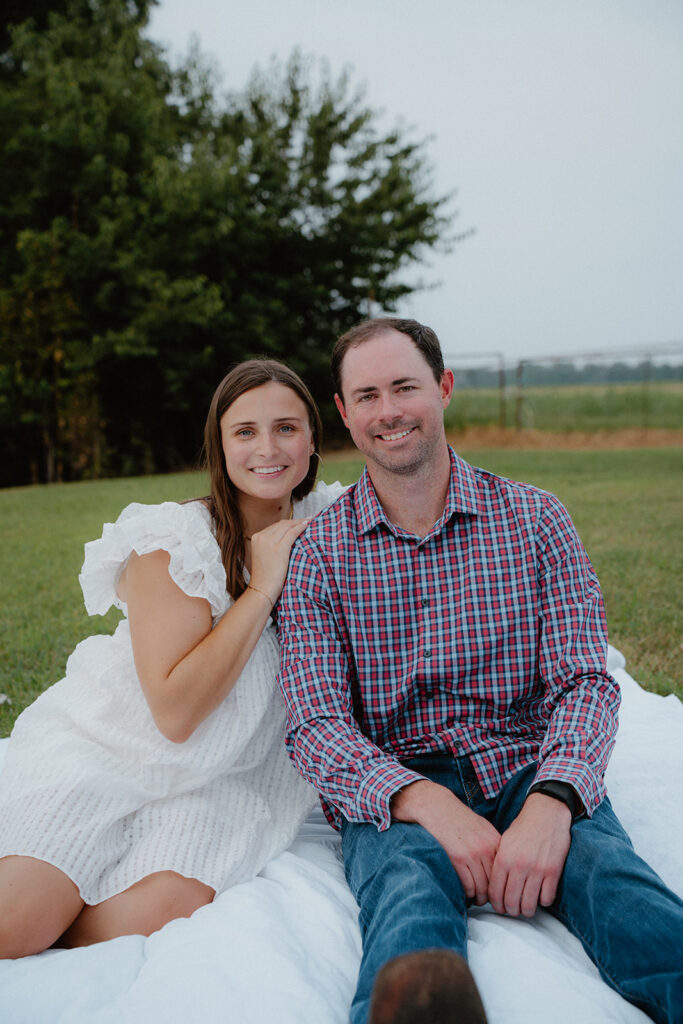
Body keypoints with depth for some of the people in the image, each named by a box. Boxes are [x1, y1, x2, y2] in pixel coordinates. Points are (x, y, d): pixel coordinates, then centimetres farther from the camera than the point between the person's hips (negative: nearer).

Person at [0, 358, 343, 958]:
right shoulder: (173, 541, -14)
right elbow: (175, 711, -20)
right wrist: (263, 588, -20)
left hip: (229, 778, 4)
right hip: (109, 749, -3)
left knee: (160, 913, -25)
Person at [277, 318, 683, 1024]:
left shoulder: (534, 519, 7)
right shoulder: (318, 550, 4)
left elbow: (584, 680, -2)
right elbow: (316, 725, -5)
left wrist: (551, 802, -24)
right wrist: (424, 802, -25)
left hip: (528, 770, 2)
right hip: (392, 789, -1)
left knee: (613, 878, -32)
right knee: (409, 886, -37)